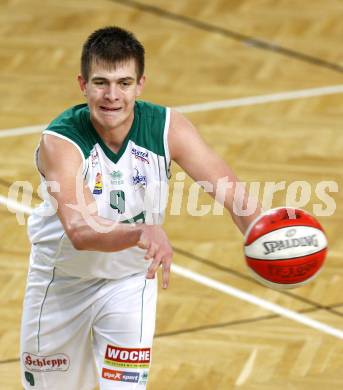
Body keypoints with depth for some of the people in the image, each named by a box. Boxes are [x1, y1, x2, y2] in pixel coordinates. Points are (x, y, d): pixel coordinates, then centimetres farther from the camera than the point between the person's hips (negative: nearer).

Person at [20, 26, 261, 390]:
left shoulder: (168, 128, -21)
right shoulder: (60, 142, -30)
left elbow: (229, 189, -27)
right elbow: (80, 231, -44)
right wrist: (142, 233, -63)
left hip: (131, 280, 1)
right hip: (62, 280, -1)